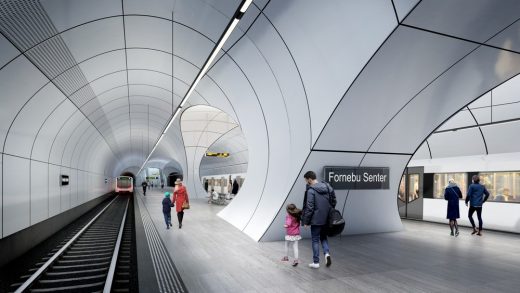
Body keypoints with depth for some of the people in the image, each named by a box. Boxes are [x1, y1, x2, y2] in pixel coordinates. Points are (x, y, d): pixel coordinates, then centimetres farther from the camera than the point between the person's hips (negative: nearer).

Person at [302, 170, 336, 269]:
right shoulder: (327, 186, 3)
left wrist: (306, 221, -8)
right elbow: (334, 201, 9)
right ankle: (327, 253, 1)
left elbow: (309, 208, -17)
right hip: (327, 219, 6)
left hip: (316, 220, -6)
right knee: (323, 237, 23)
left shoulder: (311, 190, -16)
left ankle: (316, 262, 14)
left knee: (315, 240, 8)